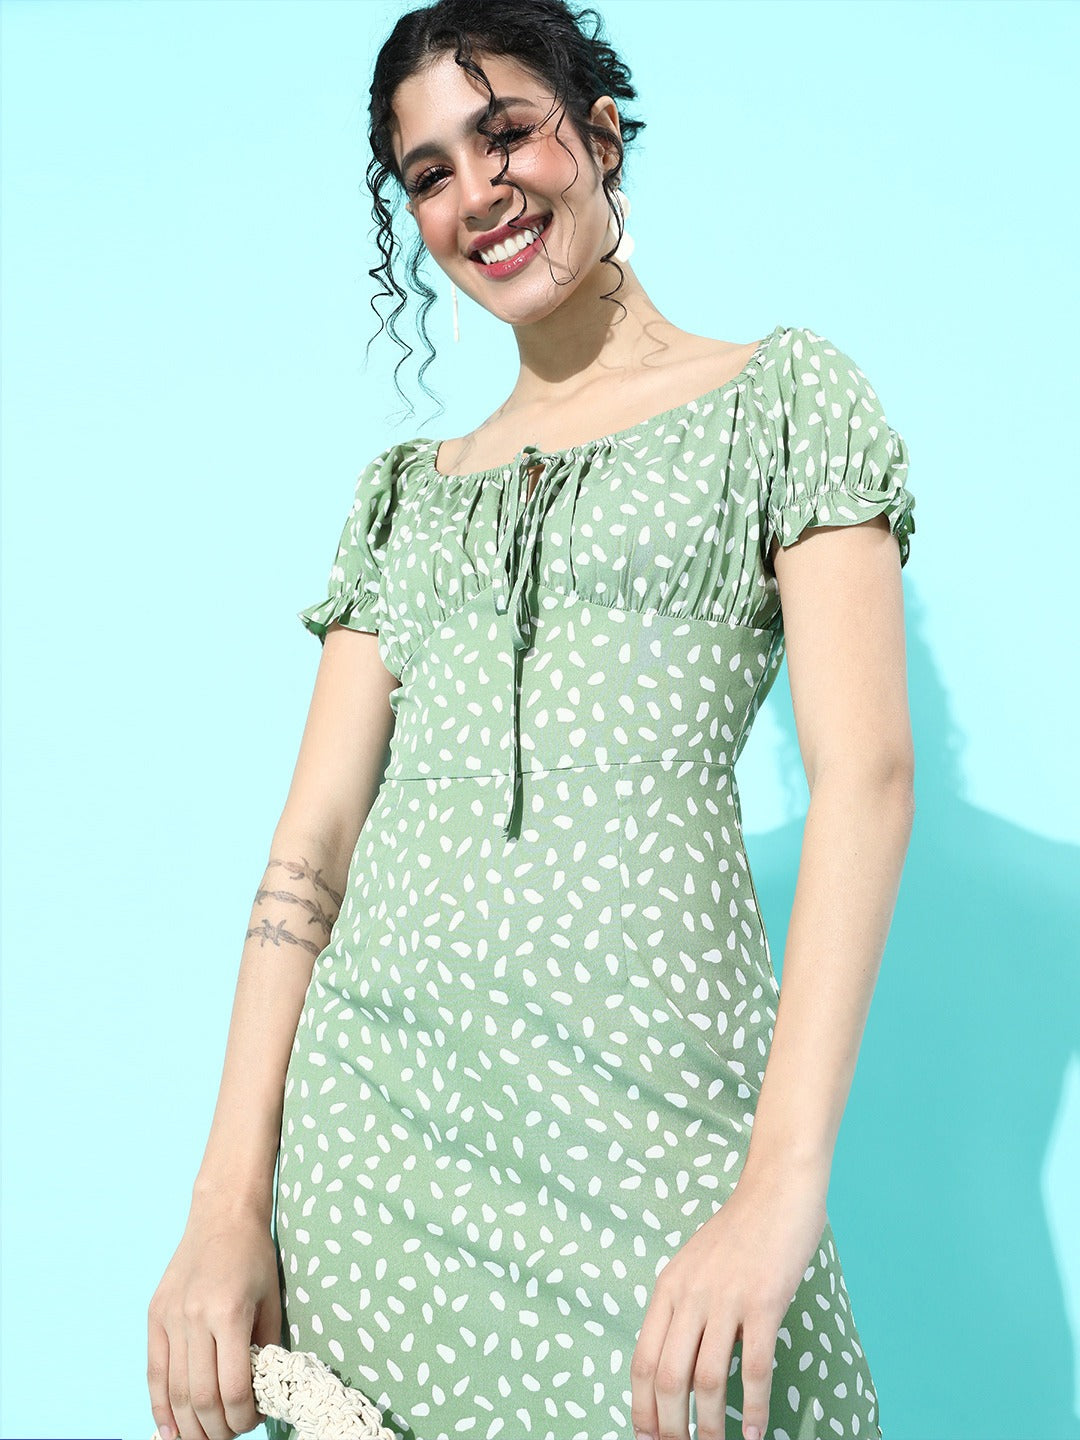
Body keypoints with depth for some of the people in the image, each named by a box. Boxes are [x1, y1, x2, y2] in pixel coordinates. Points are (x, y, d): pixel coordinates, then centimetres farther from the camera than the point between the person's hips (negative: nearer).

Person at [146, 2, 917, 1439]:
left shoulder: (779, 396, 5)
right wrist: (230, 1199, -4)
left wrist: (786, 1174, -19)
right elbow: (315, 831, 8)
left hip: (643, 1089, -3)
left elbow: (865, 769, -7)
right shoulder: (407, 489, 17)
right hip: (369, 1088, 4)